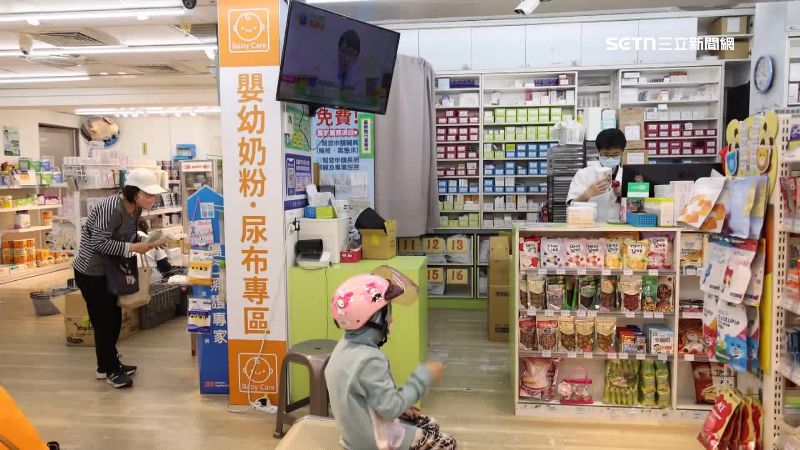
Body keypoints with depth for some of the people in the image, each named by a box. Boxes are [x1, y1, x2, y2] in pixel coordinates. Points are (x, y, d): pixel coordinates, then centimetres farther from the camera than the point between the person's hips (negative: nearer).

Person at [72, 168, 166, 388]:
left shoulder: (136, 208, -3)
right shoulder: (112, 208, -29)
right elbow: (99, 243, -29)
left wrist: (146, 241, -9)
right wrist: (132, 248, -29)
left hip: (108, 270, 9)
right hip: (91, 272, -9)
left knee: (114, 319, 15)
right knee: (103, 322, 1)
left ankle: (107, 365, 30)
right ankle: (111, 370, 15)